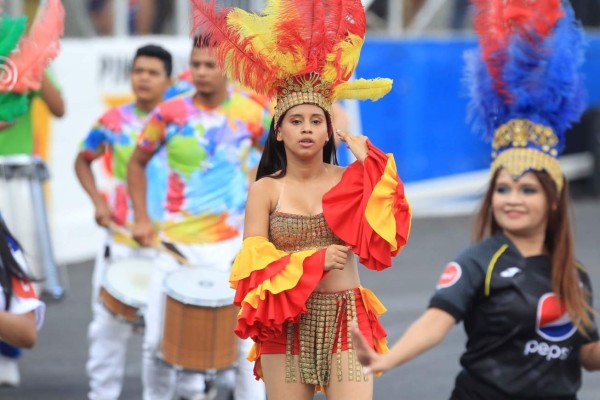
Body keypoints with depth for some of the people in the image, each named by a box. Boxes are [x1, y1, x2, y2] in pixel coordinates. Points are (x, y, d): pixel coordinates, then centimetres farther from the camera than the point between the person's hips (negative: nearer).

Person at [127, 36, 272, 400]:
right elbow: (137, 164, 9)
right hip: (177, 244, 1)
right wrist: (142, 219, 0)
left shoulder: (253, 113, -4)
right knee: (158, 343, 4)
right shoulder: (170, 114, -4)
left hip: (234, 245, -1)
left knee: (246, 340, -1)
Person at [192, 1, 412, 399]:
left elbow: (382, 241, -11)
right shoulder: (265, 190, 1)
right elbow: (252, 263, -5)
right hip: (286, 323, 0)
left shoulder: (349, 180, 3)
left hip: (345, 319, 0)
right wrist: (314, 262, -15)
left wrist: (368, 165, -9)